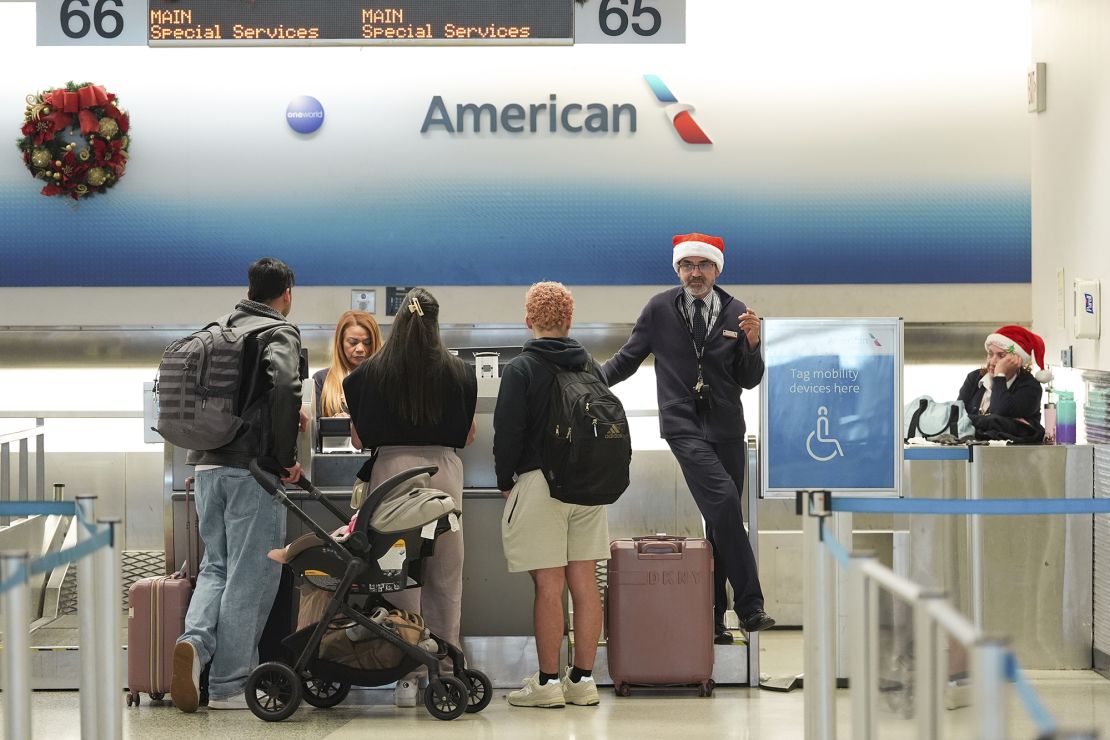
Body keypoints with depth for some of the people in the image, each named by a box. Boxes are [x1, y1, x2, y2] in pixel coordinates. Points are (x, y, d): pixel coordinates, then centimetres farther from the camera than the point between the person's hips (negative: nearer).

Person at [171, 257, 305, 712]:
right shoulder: (280, 333, -5)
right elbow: (284, 385, -24)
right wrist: (287, 457, -14)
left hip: (207, 464, 6)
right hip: (252, 467, -6)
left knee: (217, 565, 17)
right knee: (250, 575, 1)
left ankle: (195, 640, -9)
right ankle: (229, 685, 4)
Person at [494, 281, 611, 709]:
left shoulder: (520, 369, -6)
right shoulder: (590, 366, 10)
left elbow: (507, 432, -8)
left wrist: (505, 481, 5)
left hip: (539, 482, -5)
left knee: (548, 586, -5)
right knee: (584, 582, 5)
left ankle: (548, 683, -2)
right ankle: (582, 680, 9)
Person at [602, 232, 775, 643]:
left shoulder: (736, 313, 6)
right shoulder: (660, 309, 2)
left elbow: (749, 381, 7)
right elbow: (628, 359, 11)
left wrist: (752, 343, -10)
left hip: (726, 428, 4)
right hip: (683, 423, -4)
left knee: (720, 522, 6)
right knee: (723, 500, -23)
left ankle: (713, 617, 16)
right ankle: (749, 607, -21)